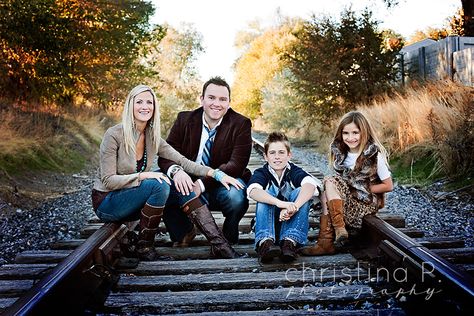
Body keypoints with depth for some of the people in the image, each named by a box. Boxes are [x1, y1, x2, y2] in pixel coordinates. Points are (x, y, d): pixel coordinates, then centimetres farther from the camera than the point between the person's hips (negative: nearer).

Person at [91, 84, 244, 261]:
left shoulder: (153, 137, 0)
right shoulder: (114, 135, -17)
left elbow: (182, 162, -6)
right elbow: (108, 181, -19)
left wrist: (216, 174, -19)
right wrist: (143, 175, -31)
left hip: (135, 199, 6)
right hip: (106, 202, -5)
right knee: (159, 185, -29)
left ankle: (215, 239, -16)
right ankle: (144, 247, -16)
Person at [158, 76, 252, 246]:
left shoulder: (241, 124, -6)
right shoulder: (185, 119, 2)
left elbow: (236, 165, -16)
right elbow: (165, 155, -3)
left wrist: (202, 184, -29)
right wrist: (176, 170, -29)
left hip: (223, 186, -2)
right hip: (189, 184, 2)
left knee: (236, 196, -35)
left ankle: (228, 242, -4)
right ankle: (182, 235, -5)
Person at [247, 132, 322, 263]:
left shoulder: (295, 171, -5)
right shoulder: (261, 173, -5)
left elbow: (310, 185, -29)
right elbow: (253, 191, -30)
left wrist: (293, 207, -48)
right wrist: (280, 203, -49)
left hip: (292, 222, 0)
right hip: (269, 223, 0)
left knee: (300, 192, -23)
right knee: (266, 194, -25)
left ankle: (290, 241, -36)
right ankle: (264, 242, -43)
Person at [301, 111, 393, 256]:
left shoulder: (374, 155, -13)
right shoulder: (340, 152, 4)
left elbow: (388, 186, -8)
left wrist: (363, 188, -12)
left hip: (367, 202, -5)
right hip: (347, 198, 6)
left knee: (330, 184, -24)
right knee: (326, 196, -26)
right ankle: (325, 243, -26)